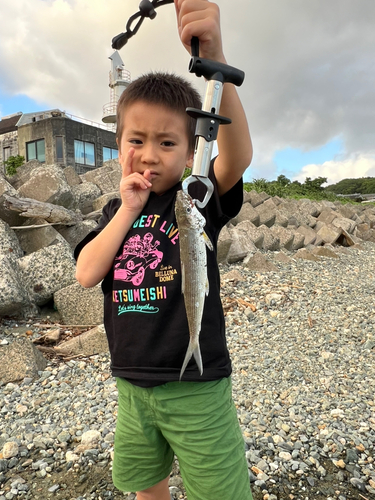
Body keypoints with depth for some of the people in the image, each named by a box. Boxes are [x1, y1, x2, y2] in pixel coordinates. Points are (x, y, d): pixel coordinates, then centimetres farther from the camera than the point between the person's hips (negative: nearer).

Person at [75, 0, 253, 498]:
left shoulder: (199, 198, -10)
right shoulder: (116, 210, 4)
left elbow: (238, 156, -30)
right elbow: (86, 273, -7)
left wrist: (213, 56, -43)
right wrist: (128, 209, -14)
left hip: (196, 386, -4)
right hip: (132, 386, 5)